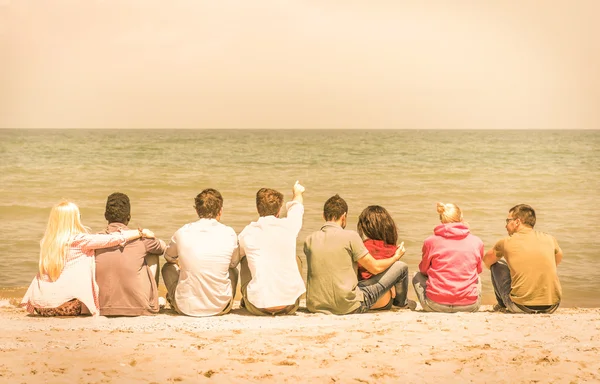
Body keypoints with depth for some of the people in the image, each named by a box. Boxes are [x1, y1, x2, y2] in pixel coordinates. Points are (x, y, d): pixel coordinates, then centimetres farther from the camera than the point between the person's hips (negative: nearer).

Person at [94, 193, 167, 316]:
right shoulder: (140, 239, -8)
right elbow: (162, 247, 14)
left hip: (102, 307, 2)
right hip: (139, 307, -2)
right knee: (152, 254, 18)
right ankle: (152, 300, 32)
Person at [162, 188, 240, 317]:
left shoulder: (182, 233, -7)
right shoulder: (229, 234, -7)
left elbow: (169, 257, 16)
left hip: (186, 308, 0)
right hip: (220, 308, 1)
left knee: (168, 267, 27)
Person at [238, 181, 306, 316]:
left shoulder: (247, 233, -4)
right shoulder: (289, 226, -4)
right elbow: (297, 206, 23)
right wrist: (297, 192, 47)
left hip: (258, 307, 0)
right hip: (290, 306, 1)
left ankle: (246, 300, 43)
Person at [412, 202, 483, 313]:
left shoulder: (431, 241, -1)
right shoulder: (477, 242, 2)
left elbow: (423, 270, 14)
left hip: (436, 305, -2)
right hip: (469, 306, 2)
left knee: (418, 277, 29)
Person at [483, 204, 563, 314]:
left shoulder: (506, 242, 0)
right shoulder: (549, 239, 8)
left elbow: (487, 261, 21)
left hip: (521, 308, -3)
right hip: (551, 307, 3)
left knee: (497, 264, 16)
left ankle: (502, 305, 32)